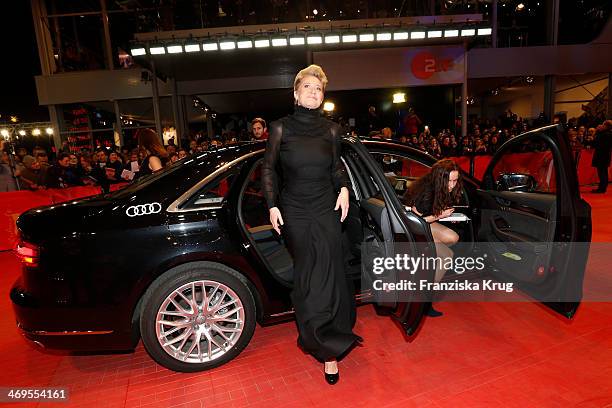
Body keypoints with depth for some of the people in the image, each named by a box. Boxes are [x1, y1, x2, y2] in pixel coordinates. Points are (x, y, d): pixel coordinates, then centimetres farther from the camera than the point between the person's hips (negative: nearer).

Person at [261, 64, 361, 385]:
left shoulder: (330, 130, 5)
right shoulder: (281, 128, -1)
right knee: (307, 276, 5)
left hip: (327, 210, 1)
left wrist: (343, 187, -2)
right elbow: (268, 168, 5)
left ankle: (327, 348, 16)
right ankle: (328, 346, 22)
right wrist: (272, 205, -2)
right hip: (294, 212, -1)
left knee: (327, 274, 0)